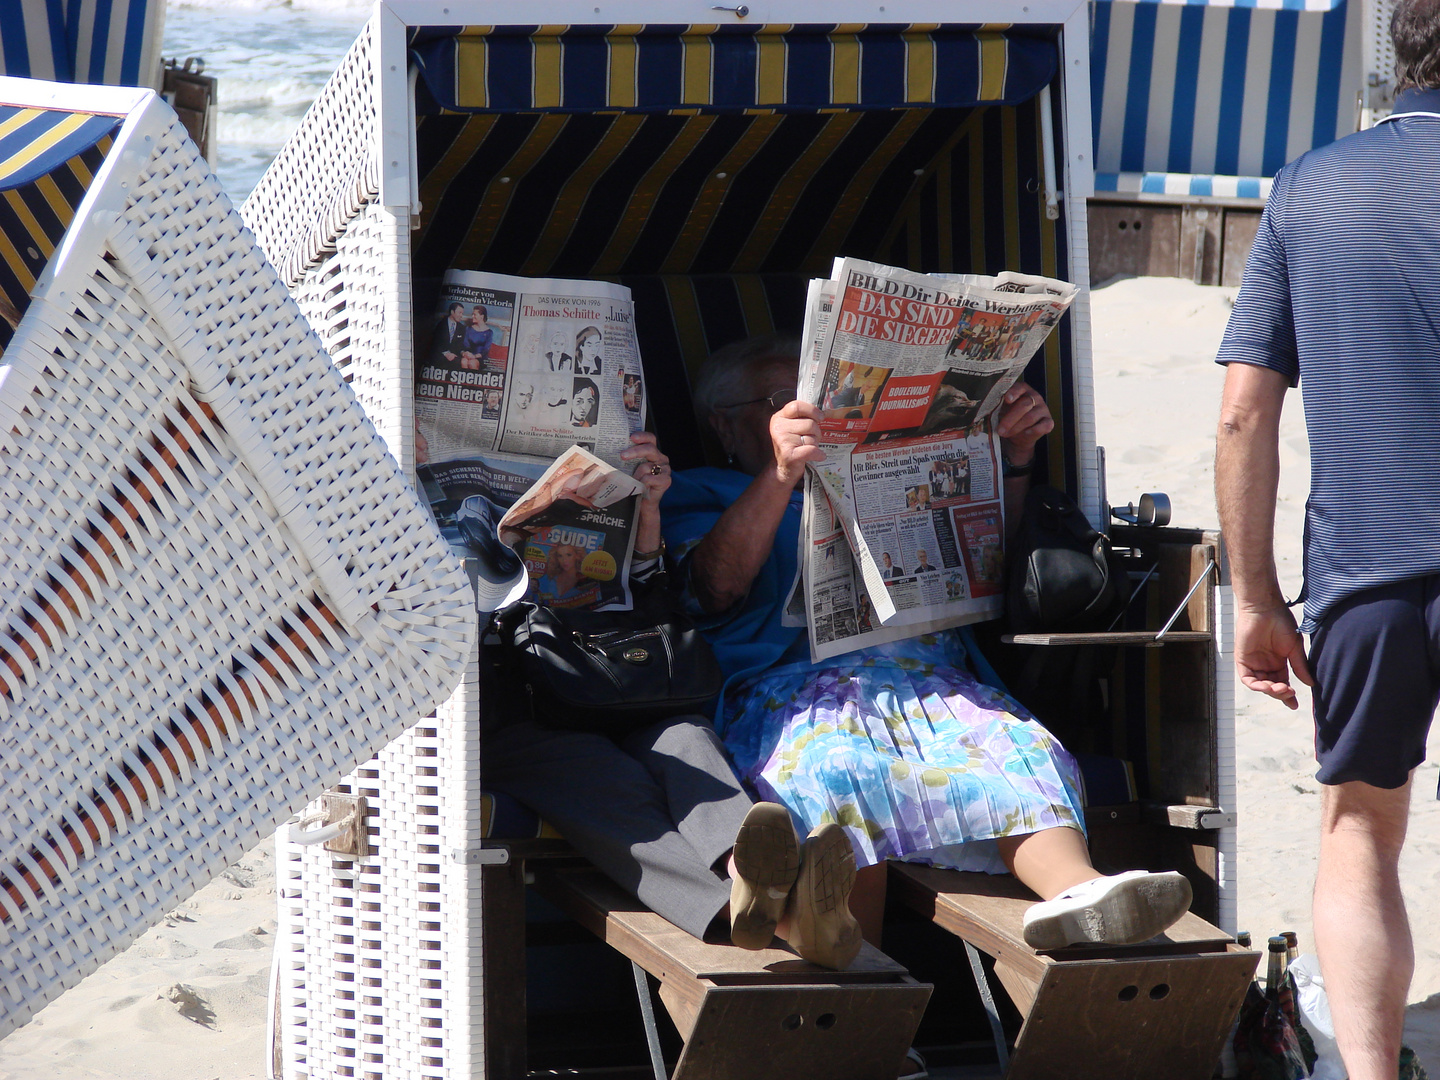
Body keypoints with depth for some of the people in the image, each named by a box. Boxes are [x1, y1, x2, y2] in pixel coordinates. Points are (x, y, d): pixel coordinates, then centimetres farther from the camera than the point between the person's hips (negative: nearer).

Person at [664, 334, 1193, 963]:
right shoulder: (700, 496, 26)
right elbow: (715, 590, 3)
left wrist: (1015, 459, 22)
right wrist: (780, 475, -10)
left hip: (931, 676, 3)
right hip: (792, 681, -3)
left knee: (1015, 744, -31)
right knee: (842, 767, -39)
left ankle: (1074, 888, -61)